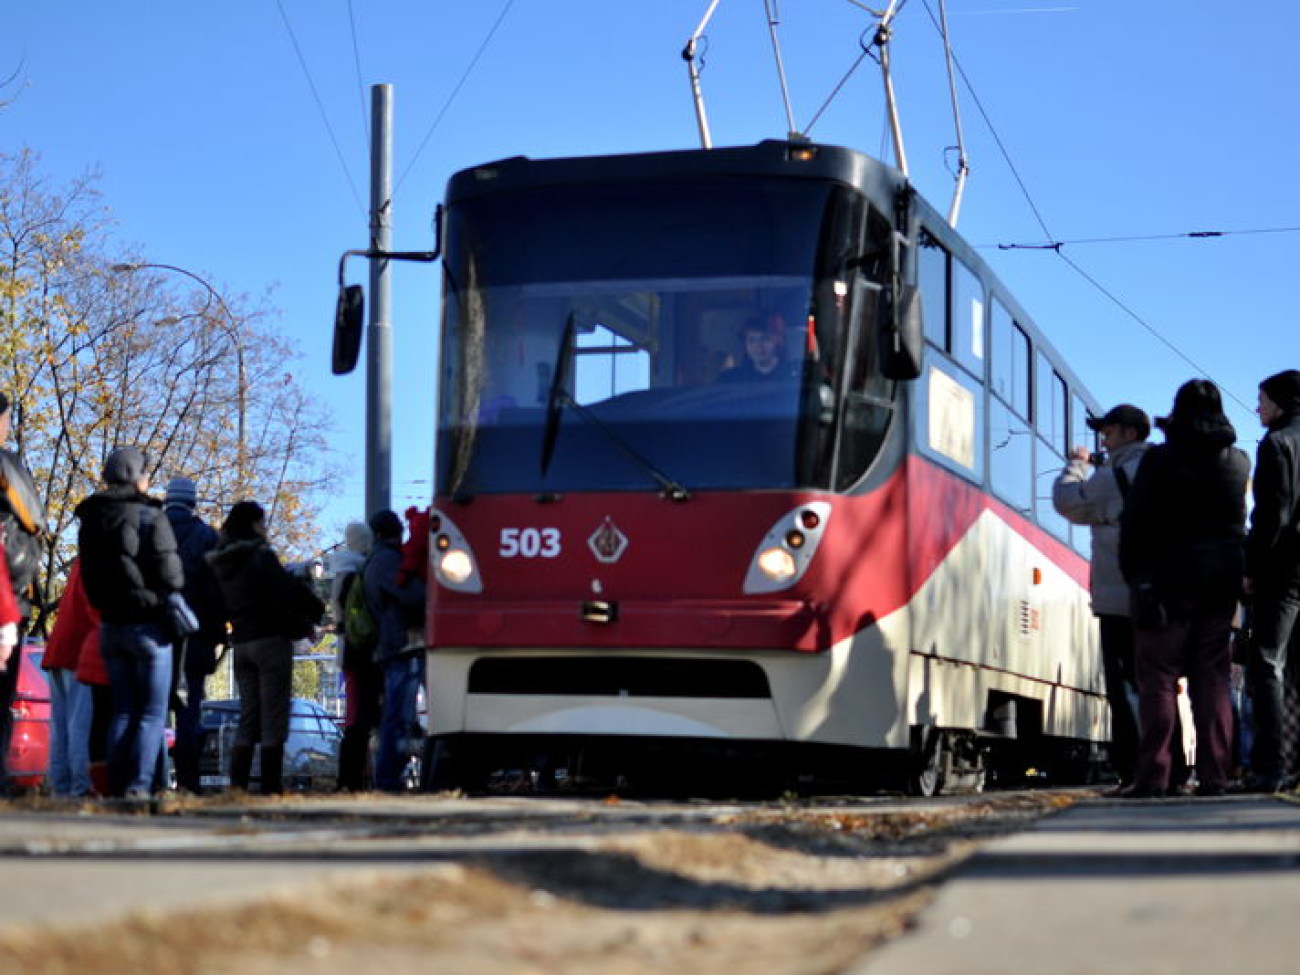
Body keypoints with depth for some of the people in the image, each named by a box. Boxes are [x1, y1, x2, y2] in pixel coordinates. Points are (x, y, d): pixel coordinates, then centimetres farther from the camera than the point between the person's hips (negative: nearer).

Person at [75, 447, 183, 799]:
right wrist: (167, 597, 5)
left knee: (123, 709, 12)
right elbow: (170, 574, -15)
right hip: (148, 624, -6)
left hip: (110, 625, 6)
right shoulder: (150, 516, -11)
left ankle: (117, 786, 5)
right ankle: (139, 785, -12)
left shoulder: (90, 521, 9)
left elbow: (89, 577, 13)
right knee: (153, 712, -1)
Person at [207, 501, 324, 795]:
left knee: (248, 716, 12)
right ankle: (271, 787, -8)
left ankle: (237, 784, 6)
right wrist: (316, 611, 3)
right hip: (270, 639, -7)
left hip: (240, 643, 7)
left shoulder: (220, 562, 11)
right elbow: (290, 590, -15)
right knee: (274, 716, -5)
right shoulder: (260, 557, -11)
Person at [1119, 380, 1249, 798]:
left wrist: (1133, 572, -3)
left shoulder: (1160, 460, -8)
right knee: (1213, 678, 7)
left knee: (1158, 678, -3)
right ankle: (1213, 775, 3)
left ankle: (1152, 775, -8)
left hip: (1170, 575, -4)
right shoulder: (1238, 461, 7)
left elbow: (1135, 521, -8)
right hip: (1223, 576, 4)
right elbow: (1237, 520, 12)